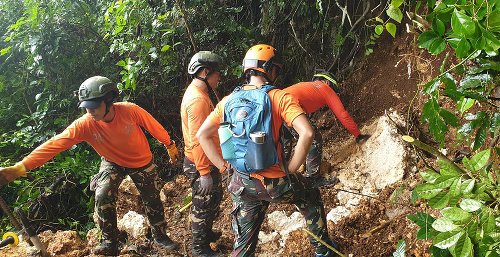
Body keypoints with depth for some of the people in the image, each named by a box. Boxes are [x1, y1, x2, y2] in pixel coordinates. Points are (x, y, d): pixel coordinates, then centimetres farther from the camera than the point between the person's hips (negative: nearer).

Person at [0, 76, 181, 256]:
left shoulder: (130, 111, -32)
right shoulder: (85, 124, -29)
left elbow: (155, 127, -16)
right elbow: (55, 144, -35)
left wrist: (170, 146, -1)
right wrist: (19, 168, -44)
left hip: (141, 162, 0)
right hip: (113, 163, 1)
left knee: (152, 200, 9)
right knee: (103, 197, -19)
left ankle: (160, 236, 36)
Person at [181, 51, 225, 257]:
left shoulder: (198, 93, 9)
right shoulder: (197, 100, -26)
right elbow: (197, 140, -28)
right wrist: (204, 173, -25)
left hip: (208, 161, 10)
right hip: (201, 164, -10)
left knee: (215, 198, 25)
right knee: (204, 205, 5)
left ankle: (207, 233, 44)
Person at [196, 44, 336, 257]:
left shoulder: (229, 100, 1)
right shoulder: (280, 98, -12)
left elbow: (202, 135, 4)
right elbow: (307, 133, -24)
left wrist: (224, 166, 6)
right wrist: (291, 169, -12)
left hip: (242, 184, 4)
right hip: (275, 182, -3)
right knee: (312, 198, 28)